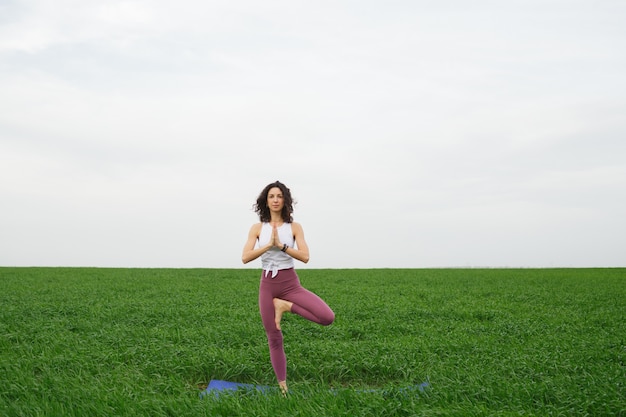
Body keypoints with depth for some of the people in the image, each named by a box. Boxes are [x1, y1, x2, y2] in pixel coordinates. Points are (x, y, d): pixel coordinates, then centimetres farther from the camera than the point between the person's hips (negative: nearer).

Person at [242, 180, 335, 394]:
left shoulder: (295, 227, 0)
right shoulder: (257, 228, 2)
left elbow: (305, 257, -11)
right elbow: (245, 258, -9)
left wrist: (281, 245, -18)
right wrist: (269, 245, -17)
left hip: (291, 283, 0)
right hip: (268, 284, 0)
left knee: (327, 317, -21)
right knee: (274, 340, 4)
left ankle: (285, 305, -2)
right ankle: (282, 387, 19)